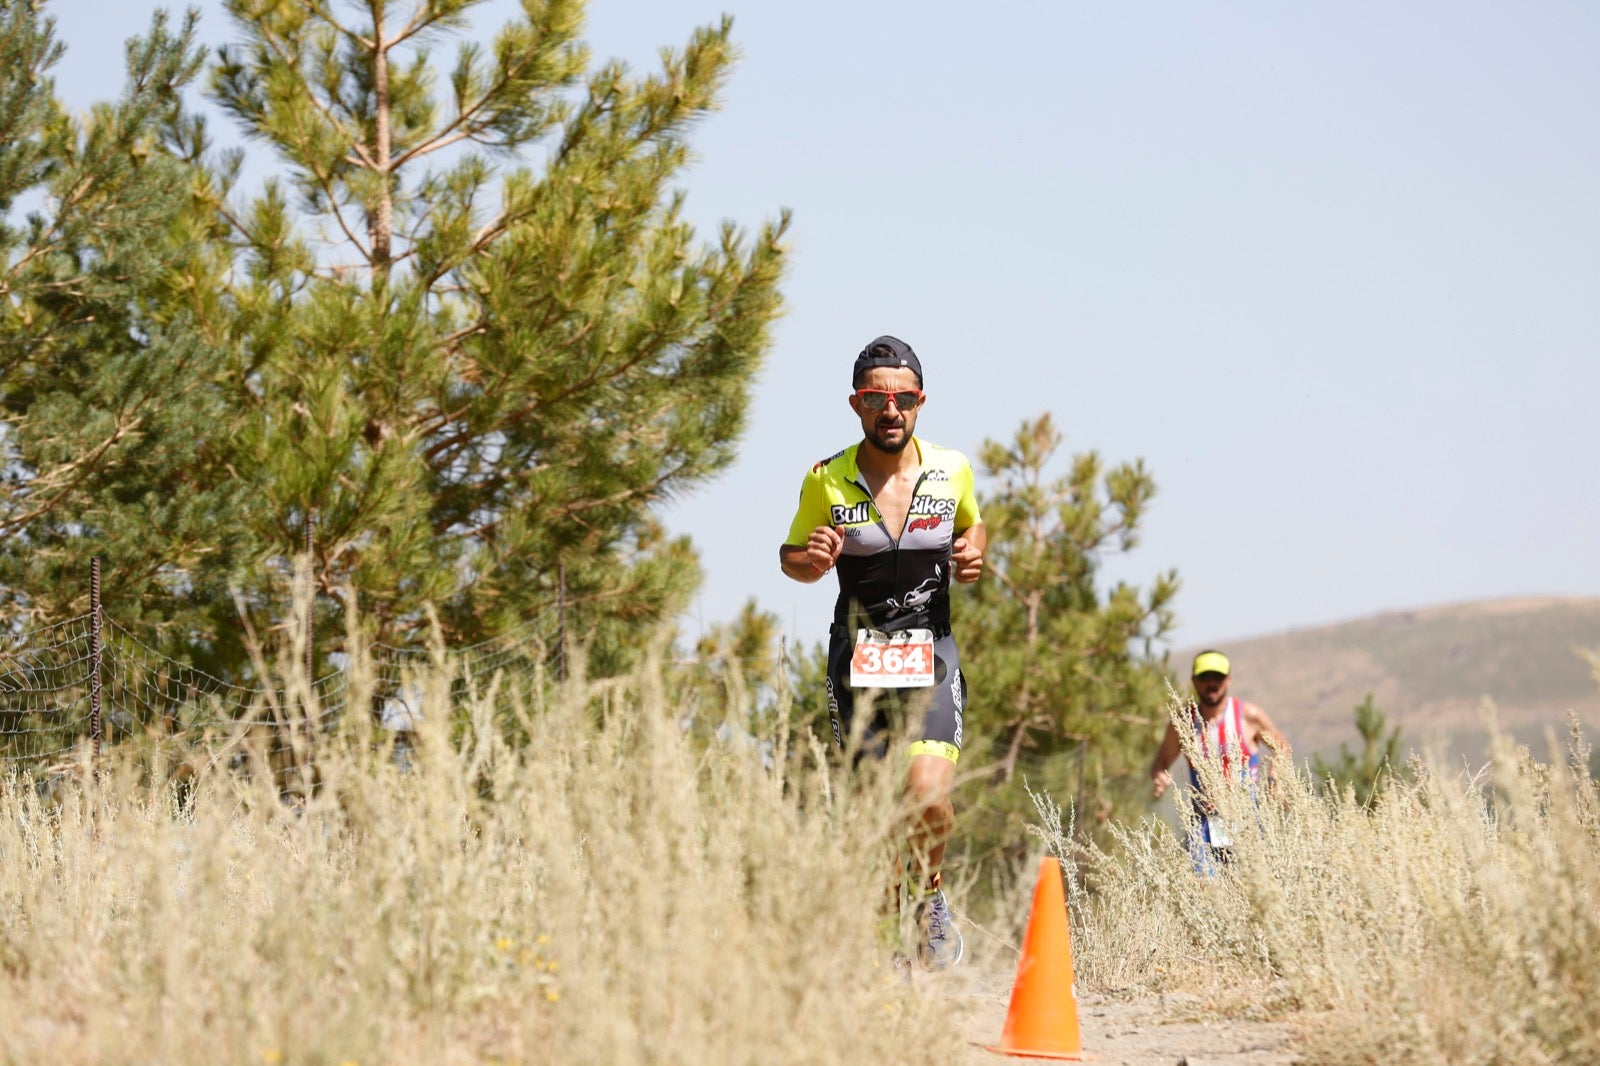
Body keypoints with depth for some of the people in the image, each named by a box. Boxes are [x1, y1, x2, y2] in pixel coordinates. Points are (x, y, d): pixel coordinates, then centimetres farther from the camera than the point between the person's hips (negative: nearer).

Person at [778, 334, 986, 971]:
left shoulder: (951, 470, -2)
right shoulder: (827, 481, -5)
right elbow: (790, 556, 8)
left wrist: (971, 554, -4)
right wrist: (812, 561, -15)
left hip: (929, 653, 0)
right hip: (857, 655, 0)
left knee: (929, 797, -18)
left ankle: (929, 898, 11)